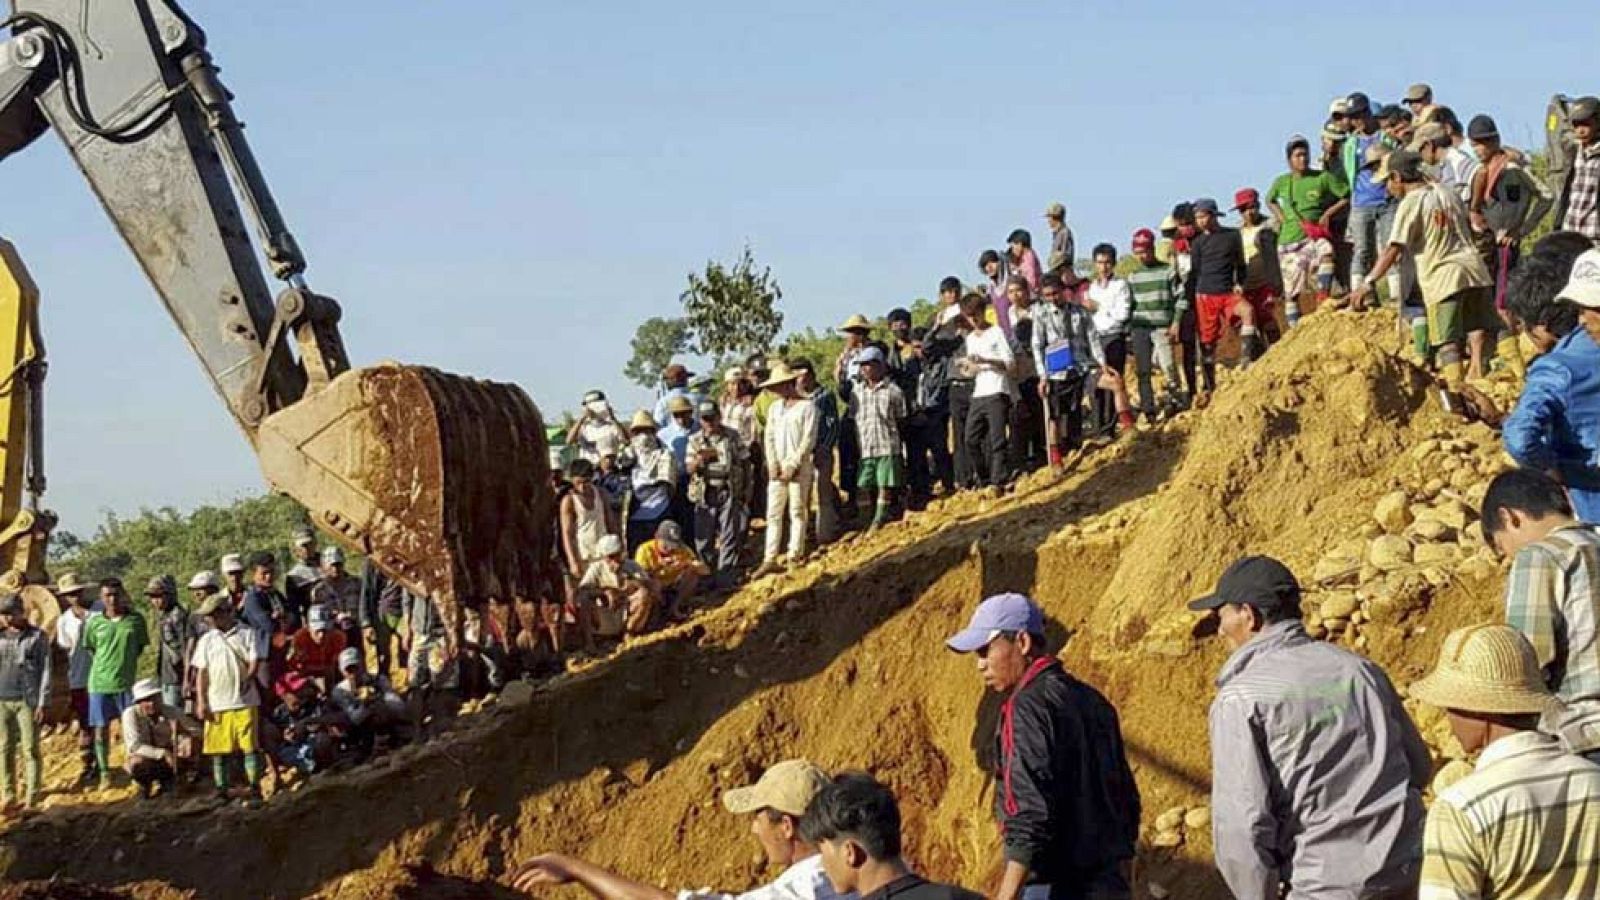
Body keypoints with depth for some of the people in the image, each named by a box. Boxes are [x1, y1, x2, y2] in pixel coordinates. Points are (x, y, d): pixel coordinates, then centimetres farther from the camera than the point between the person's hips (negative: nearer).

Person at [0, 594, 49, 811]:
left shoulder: (38, 637, 2)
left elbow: (45, 671, -1)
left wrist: (42, 703, -6)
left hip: (27, 701, -3)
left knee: (30, 750, -2)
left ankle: (31, 799, 1)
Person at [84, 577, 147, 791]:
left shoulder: (136, 620, -1)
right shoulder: (94, 622, 0)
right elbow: (90, 648, 13)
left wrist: (125, 664, 5)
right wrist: (105, 666, 7)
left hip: (127, 682, -1)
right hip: (100, 682, 1)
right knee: (101, 728, 4)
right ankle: (104, 773, 13)